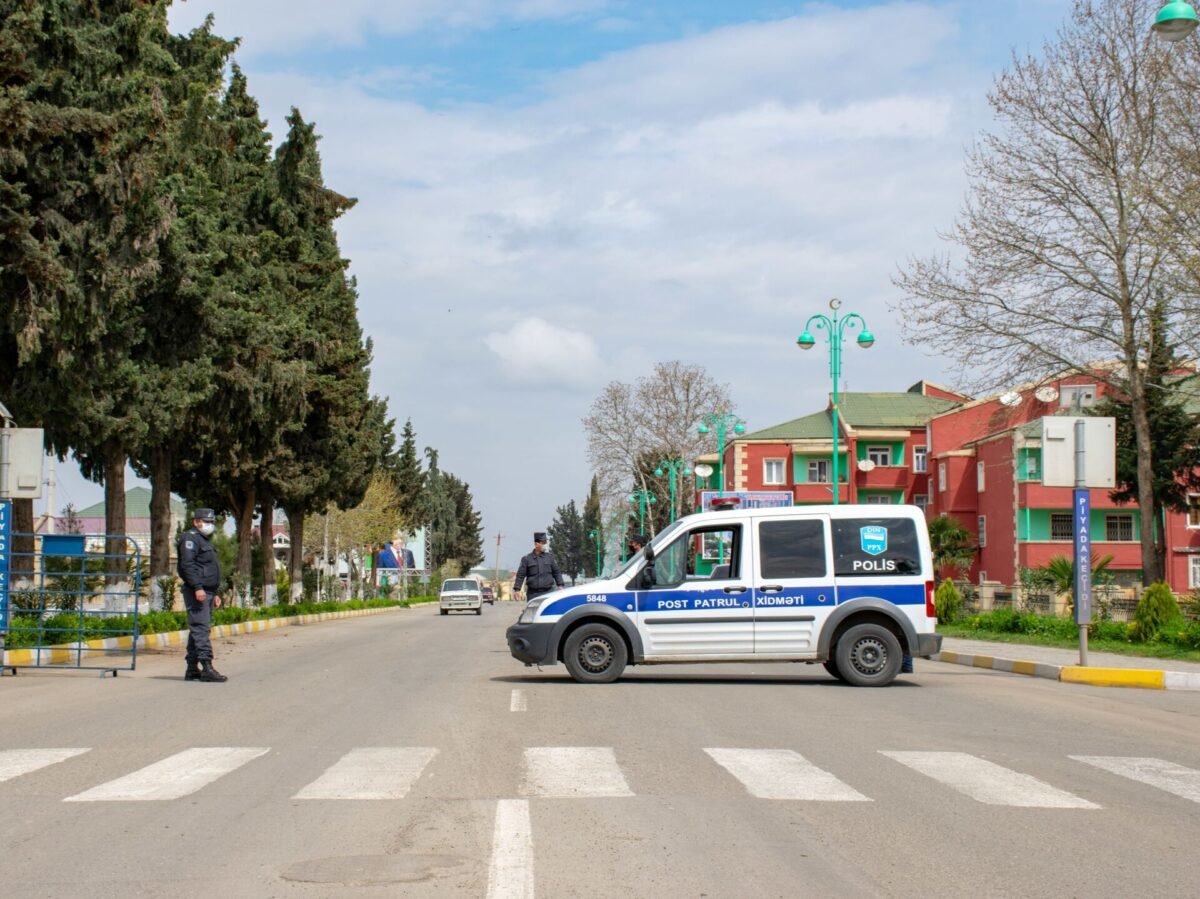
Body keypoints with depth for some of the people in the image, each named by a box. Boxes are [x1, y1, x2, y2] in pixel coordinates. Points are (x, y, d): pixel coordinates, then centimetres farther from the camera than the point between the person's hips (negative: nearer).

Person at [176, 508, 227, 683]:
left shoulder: (204, 541, 26)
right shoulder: (191, 538, -6)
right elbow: (187, 564, -19)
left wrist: (215, 594, 27)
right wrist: (198, 587, -27)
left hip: (206, 592, 10)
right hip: (197, 592, -10)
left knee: (198, 630, 10)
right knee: (201, 628, -15)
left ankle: (192, 669, 13)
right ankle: (206, 668, -22)